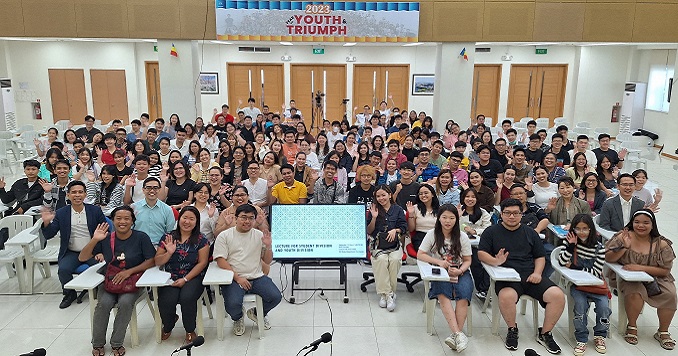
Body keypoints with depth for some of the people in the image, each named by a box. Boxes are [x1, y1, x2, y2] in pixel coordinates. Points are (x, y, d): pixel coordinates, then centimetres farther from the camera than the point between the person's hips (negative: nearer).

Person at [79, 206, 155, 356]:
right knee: (104, 303, -26)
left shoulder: (141, 237, -5)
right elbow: (82, 258, 2)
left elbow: (151, 261, -7)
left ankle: (117, 343, -11)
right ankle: (97, 343, -4)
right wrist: (95, 240, -14)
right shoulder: (106, 239, 2)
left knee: (125, 302, -31)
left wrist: (129, 271, -19)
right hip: (109, 280, 2)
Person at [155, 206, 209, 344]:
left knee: (187, 298, -32)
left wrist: (185, 279, -12)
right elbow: (157, 262, 7)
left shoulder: (201, 239, 2)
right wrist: (169, 253, -13)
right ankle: (167, 327, 11)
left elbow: (202, 263, -3)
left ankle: (190, 331, -2)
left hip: (193, 277, -2)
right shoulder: (167, 238, 7)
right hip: (170, 278, 2)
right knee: (166, 301, -26)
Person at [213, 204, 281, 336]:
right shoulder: (224, 236, 3)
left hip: (257, 277, 3)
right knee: (233, 304, -29)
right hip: (233, 279, -3)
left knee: (276, 297, -18)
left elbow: (268, 261, 12)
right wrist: (238, 278, -14)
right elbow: (221, 261, -6)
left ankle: (257, 313, 17)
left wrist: (268, 246, -8)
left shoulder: (259, 235, 11)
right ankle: (238, 318, 12)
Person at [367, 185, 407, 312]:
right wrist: (374, 218, -8)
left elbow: (404, 227, 8)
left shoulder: (398, 210, 10)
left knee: (395, 260, -30)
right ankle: (388, 294, -24)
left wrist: (395, 230, -12)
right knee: (381, 260, -31)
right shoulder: (373, 210, 8)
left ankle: (385, 293, -18)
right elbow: (369, 231, 6)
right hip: (377, 245, 0)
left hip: (394, 245, 1)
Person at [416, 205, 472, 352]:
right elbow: (420, 255, 0)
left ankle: (455, 334, -28)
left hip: (460, 272, 1)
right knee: (442, 294, -32)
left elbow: (467, 261, 6)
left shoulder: (462, 237, 2)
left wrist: (460, 271, -16)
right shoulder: (432, 234, 0)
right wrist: (439, 262, -13)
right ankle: (458, 334, -38)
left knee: (464, 295, -30)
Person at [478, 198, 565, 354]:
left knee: (558, 295, -20)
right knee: (507, 296, -37)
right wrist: (495, 261, -18)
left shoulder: (530, 233, 21)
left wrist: (537, 273, 0)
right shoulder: (491, 232, 12)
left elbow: (540, 257, 20)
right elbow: (481, 253, 3)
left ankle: (545, 334, 2)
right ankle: (512, 330, -5)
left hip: (530, 276, 4)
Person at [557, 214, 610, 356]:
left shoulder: (599, 248, -4)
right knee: (580, 304, -26)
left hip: (596, 285, 0)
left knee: (604, 306, -21)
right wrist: (571, 245, -19)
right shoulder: (572, 243, 2)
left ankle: (599, 336, 8)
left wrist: (574, 267, -12)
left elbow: (596, 273, -8)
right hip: (578, 285, 0)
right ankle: (581, 340, -8)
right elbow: (561, 262, -9)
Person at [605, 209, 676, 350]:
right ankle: (632, 327, -4)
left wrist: (640, 267, -20)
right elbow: (607, 258, -12)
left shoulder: (661, 244, -6)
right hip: (629, 278, -2)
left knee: (670, 295, -23)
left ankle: (663, 332, 2)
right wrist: (624, 247, -28)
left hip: (656, 277, 2)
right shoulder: (623, 237, -8)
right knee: (635, 292, -32)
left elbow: (665, 270, -7)